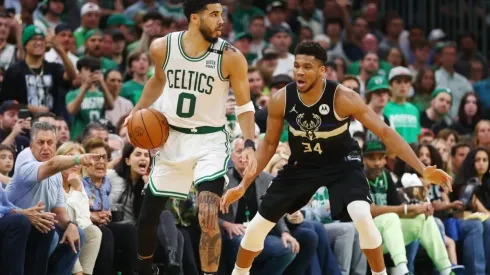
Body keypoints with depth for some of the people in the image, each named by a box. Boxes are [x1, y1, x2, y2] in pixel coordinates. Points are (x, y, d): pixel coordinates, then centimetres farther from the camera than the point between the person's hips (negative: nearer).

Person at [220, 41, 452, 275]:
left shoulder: (343, 98, -28)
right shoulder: (281, 100, -18)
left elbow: (384, 133, -25)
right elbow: (269, 144, -2)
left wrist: (422, 170, -32)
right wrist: (243, 185, -5)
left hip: (342, 162, -3)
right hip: (302, 164, 3)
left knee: (362, 217, -30)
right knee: (257, 227, 2)